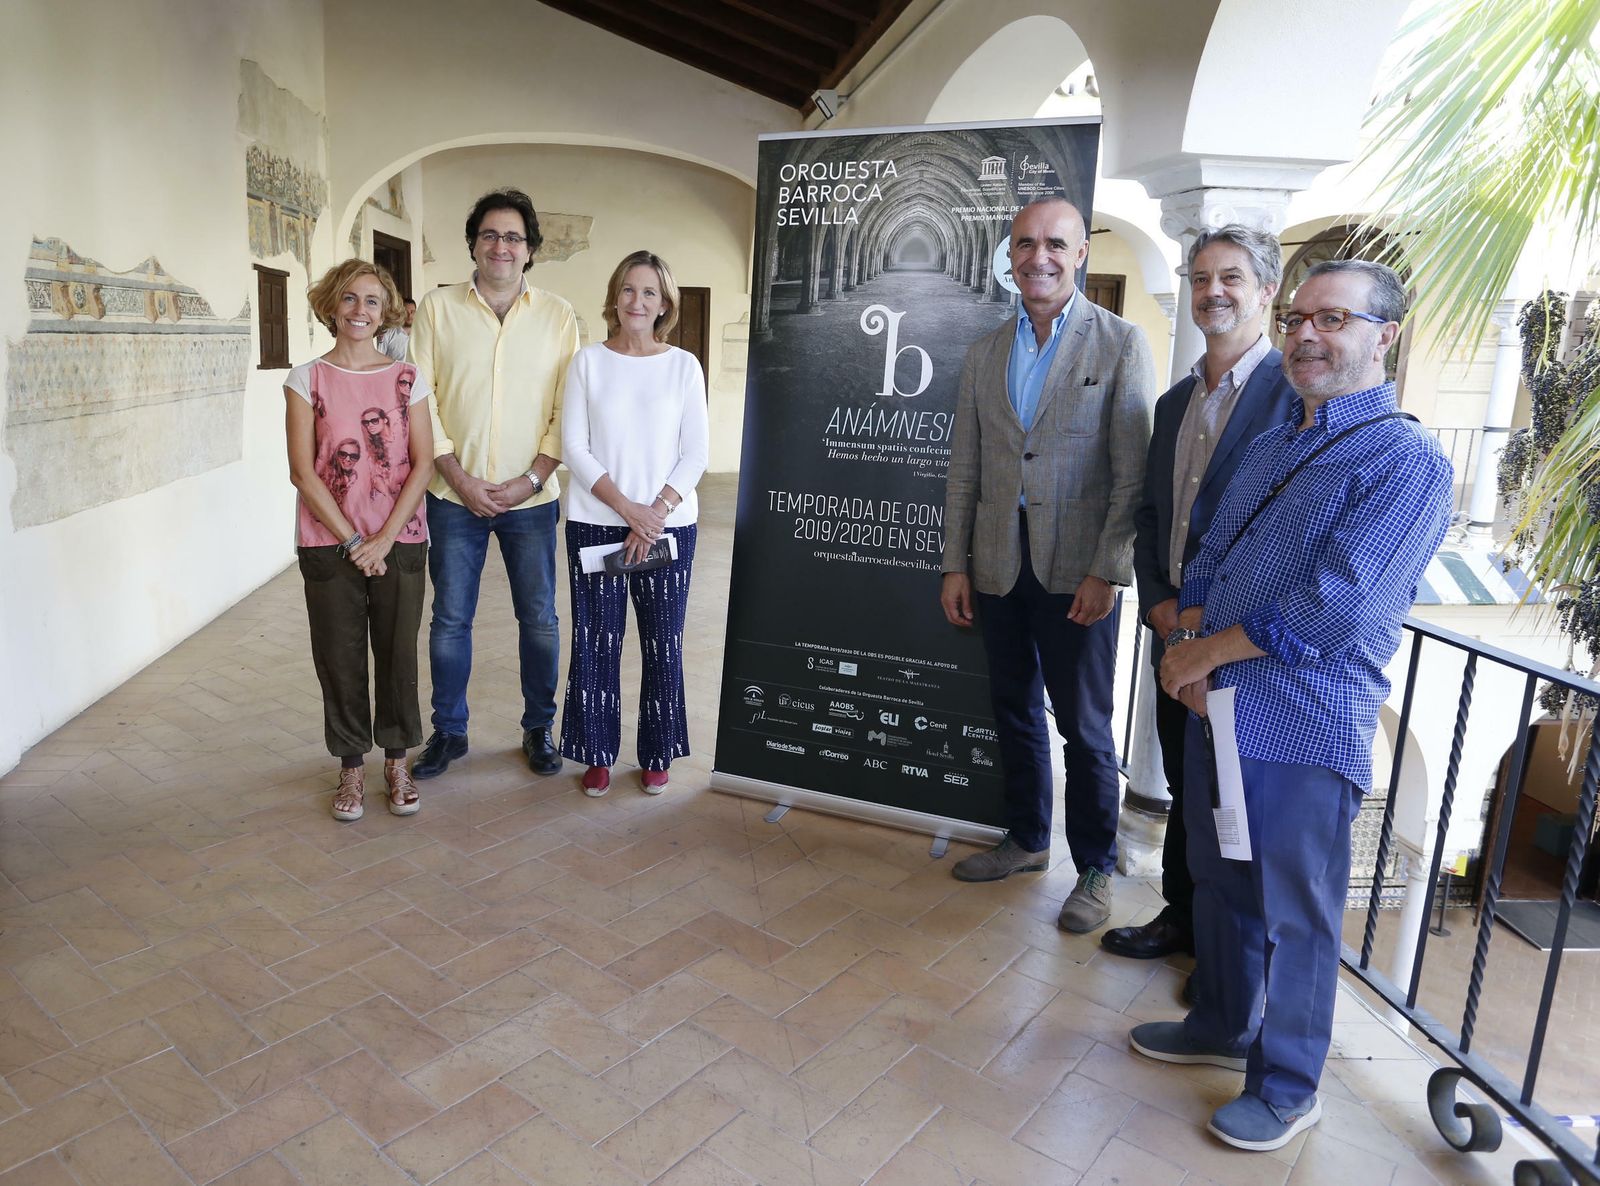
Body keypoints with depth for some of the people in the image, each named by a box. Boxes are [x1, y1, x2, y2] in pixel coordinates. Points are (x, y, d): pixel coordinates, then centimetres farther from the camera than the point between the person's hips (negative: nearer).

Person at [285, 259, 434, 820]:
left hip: (399, 542, 1)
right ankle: (351, 766, 24)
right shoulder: (307, 379, 1)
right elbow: (303, 472, -4)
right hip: (330, 544, 0)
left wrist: (383, 539, -11)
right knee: (340, 658, 8)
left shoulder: (404, 376, 3)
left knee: (398, 653, 7)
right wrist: (353, 542, -10)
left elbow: (422, 463, -3)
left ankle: (397, 761, 25)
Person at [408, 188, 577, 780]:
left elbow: (567, 409, 0)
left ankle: (539, 728, 25)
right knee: (450, 620, 8)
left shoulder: (558, 316, 2)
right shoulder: (436, 308, 2)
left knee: (539, 619, 7)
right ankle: (448, 731, 26)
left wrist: (529, 480, -10)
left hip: (531, 498, 0)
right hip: (454, 496, 0)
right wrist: (460, 479, -9)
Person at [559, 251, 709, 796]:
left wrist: (656, 512, -12)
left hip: (669, 525, 1)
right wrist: (629, 509, -13)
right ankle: (597, 755, 21)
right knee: (595, 642, 4)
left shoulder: (683, 366, 4)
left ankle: (656, 755, 22)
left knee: (663, 642, 5)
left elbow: (695, 453, 0)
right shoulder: (588, 361, 2)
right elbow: (574, 448, -3)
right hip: (597, 522, 0)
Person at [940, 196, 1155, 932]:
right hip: (999, 567, 5)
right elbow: (964, 471, 10)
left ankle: (1095, 868, 23)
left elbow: (1132, 473, -8)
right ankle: (1026, 840, 34)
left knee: (1084, 728, 5)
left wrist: (1106, 572, -14)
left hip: (1075, 571, -4)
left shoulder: (1121, 345, -3)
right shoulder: (985, 355, 10)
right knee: (1014, 711, 16)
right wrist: (955, 565, 6)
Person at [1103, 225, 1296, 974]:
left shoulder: (1299, 391, -11)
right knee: (1185, 788, 18)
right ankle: (1181, 919, 36)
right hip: (1175, 629, 6)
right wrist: (1157, 602, -1)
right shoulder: (1175, 401, 13)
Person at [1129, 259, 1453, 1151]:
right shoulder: (1274, 447, 13)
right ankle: (1223, 1026, 42)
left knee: (1293, 915, 7)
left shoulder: (1406, 460, -13)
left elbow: (1335, 605, -22)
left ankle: (1286, 1087, 27)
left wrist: (1207, 652, -13)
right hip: (1219, 708, 8)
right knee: (1220, 883, 21)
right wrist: (1191, 647, -5)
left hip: (1306, 730, -7)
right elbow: (1210, 560, 14)